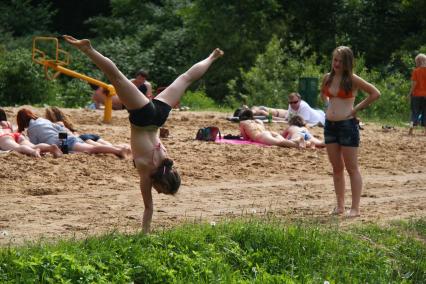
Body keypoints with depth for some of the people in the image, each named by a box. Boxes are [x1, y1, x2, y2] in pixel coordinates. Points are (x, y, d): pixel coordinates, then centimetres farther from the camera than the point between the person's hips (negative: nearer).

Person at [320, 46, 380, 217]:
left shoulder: (352, 79, -9)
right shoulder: (328, 78, 8)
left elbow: (375, 93, -12)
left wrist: (357, 108, -10)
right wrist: (329, 104, 11)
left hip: (347, 125, -6)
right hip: (330, 125, 6)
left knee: (351, 168, -2)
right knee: (336, 168, 11)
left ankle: (355, 208, 0)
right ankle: (340, 205, 18)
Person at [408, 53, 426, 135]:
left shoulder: (416, 71, -7)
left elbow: (414, 83, -10)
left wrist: (410, 93, -2)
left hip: (416, 95, -1)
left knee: (415, 113, 6)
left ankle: (411, 127, -11)